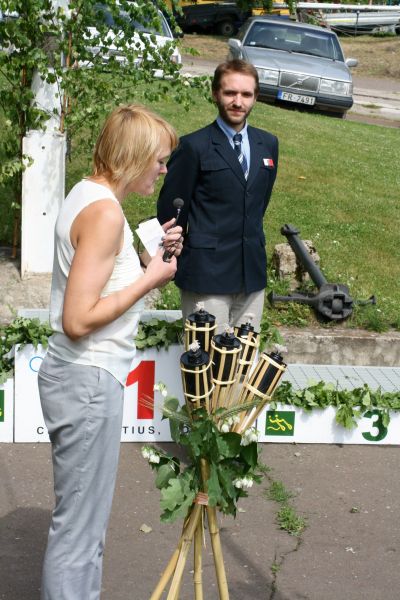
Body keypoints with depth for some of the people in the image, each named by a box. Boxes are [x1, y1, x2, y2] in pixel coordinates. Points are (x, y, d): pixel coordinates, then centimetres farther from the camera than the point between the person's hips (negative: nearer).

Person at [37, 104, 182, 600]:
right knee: (79, 527, -2)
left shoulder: (88, 195, 11)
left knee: (82, 519, 18)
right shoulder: (105, 212, -19)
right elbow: (79, 320, -24)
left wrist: (151, 256, 9)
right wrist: (150, 278, -15)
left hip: (82, 376, 10)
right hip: (88, 380, -10)